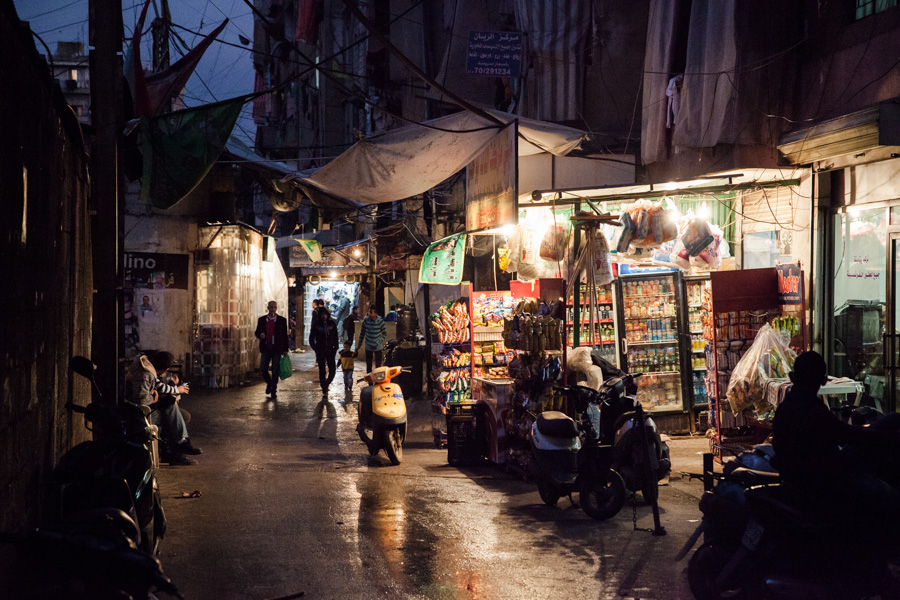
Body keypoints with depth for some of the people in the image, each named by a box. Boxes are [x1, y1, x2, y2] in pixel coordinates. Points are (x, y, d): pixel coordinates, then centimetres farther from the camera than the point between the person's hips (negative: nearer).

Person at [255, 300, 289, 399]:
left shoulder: (282, 320, 2)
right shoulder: (261, 320, 7)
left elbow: (285, 335, 5)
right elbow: (257, 332, 13)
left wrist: (285, 350, 2)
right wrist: (260, 335, -12)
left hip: (277, 349, -1)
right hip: (265, 349, 1)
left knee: (275, 371, 0)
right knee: (263, 369, -3)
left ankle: (273, 391, 11)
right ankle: (269, 383, 26)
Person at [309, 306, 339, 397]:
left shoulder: (332, 324, 2)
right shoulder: (316, 325, -2)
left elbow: (336, 337, 8)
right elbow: (311, 338, 3)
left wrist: (335, 348, 0)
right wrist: (315, 349, -6)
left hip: (330, 350, 1)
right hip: (320, 351, -1)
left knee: (332, 371, -3)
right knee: (322, 371, 0)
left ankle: (326, 385, 23)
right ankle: (324, 390, 7)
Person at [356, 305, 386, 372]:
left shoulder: (380, 321, -12)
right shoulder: (365, 321, -5)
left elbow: (384, 334, -2)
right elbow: (362, 334, 5)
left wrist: (379, 343, -14)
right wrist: (358, 347, 7)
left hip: (378, 348, -2)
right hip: (368, 347, 2)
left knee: (378, 367, -1)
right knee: (368, 367, 12)